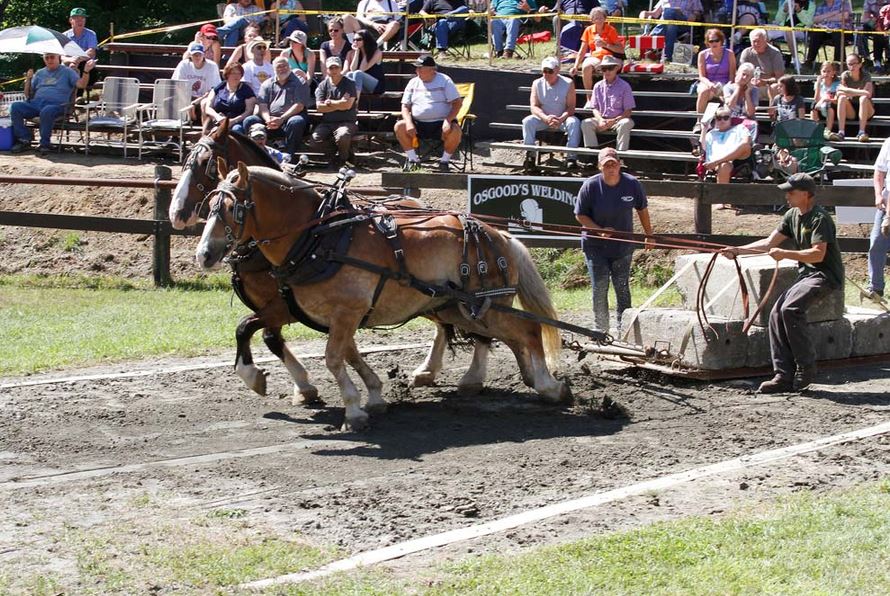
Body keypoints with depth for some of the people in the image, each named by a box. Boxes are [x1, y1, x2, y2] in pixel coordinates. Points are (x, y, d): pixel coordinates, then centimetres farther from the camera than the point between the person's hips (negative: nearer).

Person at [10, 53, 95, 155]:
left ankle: (44, 144, -25)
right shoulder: (40, 73, 26)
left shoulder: (67, 71, 14)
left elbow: (81, 85, -2)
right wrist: (28, 79, 7)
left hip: (56, 104, -5)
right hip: (35, 103, 5)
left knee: (46, 111, -41)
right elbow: (28, 94, 24)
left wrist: (86, 72, -18)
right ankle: (24, 139, -17)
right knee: (15, 106, -22)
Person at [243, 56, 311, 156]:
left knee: (296, 122, -38)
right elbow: (262, 106, 8)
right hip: (270, 119, 3)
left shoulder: (300, 83, 8)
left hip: (289, 118, -3)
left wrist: (281, 119, -16)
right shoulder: (267, 84, 19)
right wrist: (268, 120, -14)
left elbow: (299, 106, -4)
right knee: (249, 121, -21)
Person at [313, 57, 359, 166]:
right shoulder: (323, 85, 10)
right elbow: (319, 107, -3)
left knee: (342, 136, -37)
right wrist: (340, 104, -7)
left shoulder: (349, 83, 1)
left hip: (346, 122, -4)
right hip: (326, 123, 4)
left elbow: (347, 105, -12)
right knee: (316, 138, -25)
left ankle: (343, 157, -2)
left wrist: (330, 102, -2)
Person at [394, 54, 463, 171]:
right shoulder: (413, 83, 11)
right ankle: (413, 159, -8)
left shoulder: (444, 81, 1)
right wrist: (409, 123, -12)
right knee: (399, 126, -22)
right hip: (418, 124, 3)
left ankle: (445, 161, -11)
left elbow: (457, 103, -4)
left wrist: (448, 120, -20)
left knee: (455, 130, -34)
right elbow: (405, 106, 9)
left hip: (441, 123, -3)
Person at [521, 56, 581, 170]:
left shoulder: (568, 84, -6)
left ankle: (571, 156, -33)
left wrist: (560, 119, -31)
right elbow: (534, 106, -7)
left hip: (562, 118, -2)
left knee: (574, 122, -33)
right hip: (543, 118, 2)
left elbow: (571, 107, -11)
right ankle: (530, 155, -25)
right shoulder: (537, 84, 0)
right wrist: (545, 118, -27)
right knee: (527, 121, -26)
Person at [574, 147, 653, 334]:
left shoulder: (632, 184, -8)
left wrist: (649, 235, 15)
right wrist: (600, 230, -20)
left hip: (623, 246, 1)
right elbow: (580, 215, -6)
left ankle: (623, 328, 19)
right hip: (595, 247, -1)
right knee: (599, 288, 1)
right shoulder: (590, 186, -13)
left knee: (622, 288, 8)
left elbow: (642, 210, 8)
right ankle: (601, 330, 13)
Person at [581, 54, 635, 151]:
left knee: (625, 124, -37)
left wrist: (613, 121, -18)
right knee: (586, 123, -24)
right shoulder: (598, 86, 8)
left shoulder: (624, 86, -4)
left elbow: (628, 111, -5)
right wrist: (600, 120, -12)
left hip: (618, 120, -3)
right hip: (602, 119, 3)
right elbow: (595, 108, 9)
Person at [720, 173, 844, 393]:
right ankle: (785, 376, -8)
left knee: (790, 309, -28)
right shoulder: (792, 215, 12)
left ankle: (806, 368, -18)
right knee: (777, 314, -7)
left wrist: (785, 254, -25)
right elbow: (769, 242, 15)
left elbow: (818, 253, -25)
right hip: (806, 274, 9)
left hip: (825, 275, -9)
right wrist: (738, 250, 7)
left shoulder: (819, 218, -15)